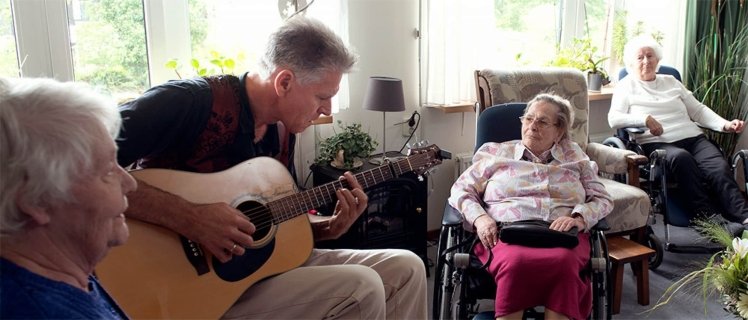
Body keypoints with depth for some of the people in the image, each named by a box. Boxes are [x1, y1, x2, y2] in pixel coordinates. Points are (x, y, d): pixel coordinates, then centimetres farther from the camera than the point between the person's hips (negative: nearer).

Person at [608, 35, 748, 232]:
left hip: (693, 137, 5)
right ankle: (708, 216, -39)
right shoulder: (626, 86, 14)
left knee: (720, 168, -25)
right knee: (681, 157, -37)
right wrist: (645, 119, -16)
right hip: (657, 144, -4)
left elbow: (698, 110, 24)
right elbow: (613, 119, -2)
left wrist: (725, 125, 7)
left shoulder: (671, 82, 27)